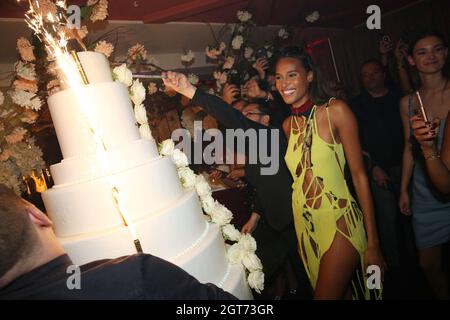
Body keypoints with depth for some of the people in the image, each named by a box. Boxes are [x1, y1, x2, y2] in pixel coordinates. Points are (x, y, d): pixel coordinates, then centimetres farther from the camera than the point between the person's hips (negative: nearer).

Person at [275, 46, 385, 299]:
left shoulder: (336, 111, -9)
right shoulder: (288, 124, 7)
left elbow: (359, 174, -11)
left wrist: (373, 243, -12)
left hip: (340, 224, -5)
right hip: (305, 227, 5)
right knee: (341, 293, 17)